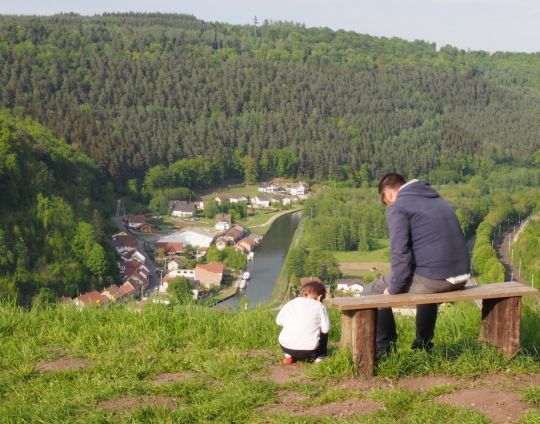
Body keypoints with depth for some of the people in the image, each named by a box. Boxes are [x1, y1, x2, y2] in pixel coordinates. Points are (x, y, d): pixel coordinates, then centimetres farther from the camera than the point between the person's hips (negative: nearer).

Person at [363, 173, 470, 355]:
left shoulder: (398, 207, -3)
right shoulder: (439, 201, 23)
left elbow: (399, 252, -13)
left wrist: (394, 289, -4)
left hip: (433, 278, -8)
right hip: (461, 278, 8)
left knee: (372, 293, 11)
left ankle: (385, 350, 12)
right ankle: (423, 346, 43)